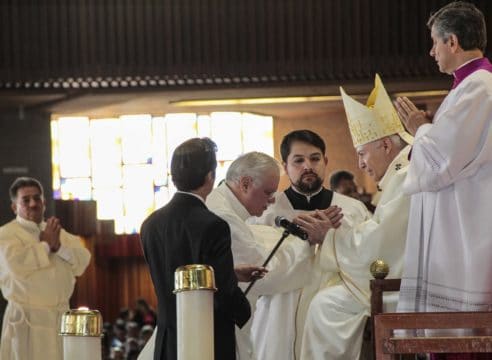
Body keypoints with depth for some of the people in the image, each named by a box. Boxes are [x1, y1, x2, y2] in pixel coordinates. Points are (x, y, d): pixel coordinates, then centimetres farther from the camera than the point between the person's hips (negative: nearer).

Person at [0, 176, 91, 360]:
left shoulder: (56, 231, 18)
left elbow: (82, 262, 6)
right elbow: (17, 264, -21)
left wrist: (58, 246, -11)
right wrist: (46, 244, -8)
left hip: (61, 317, 5)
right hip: (27, 318, -5)